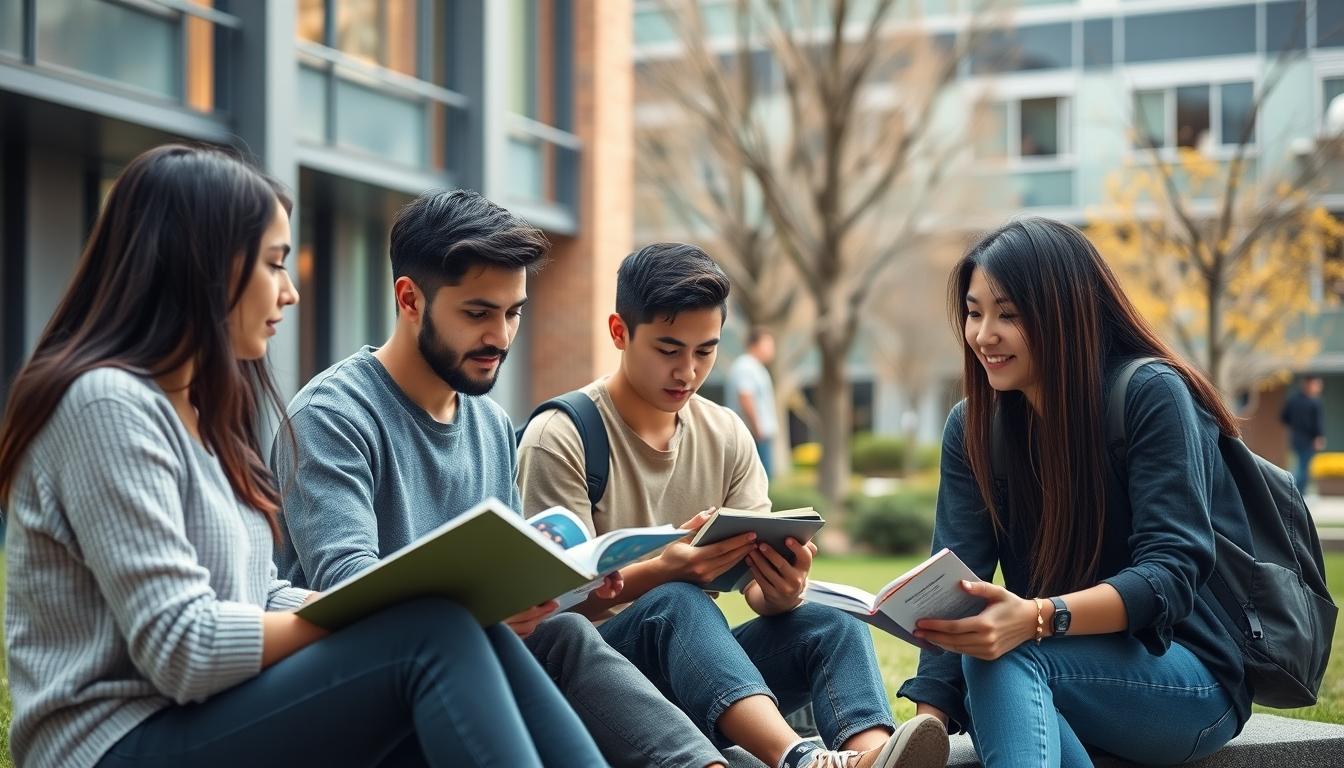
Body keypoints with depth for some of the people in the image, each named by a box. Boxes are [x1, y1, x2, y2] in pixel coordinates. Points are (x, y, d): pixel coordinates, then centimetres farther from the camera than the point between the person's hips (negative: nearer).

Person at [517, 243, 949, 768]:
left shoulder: (726, 436, 9)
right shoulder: (560, 438, -6)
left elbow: (758, 583, 3)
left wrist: (781, 589, -23)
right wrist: (664, 571, -32)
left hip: (700, 667, 5)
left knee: (833, 627, -21)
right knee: (677, 604, -35)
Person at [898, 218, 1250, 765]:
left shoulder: (1152, 396, -13)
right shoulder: (973, 426, 2)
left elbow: (1171, 572, -22)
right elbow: (955, 586, -7)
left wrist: (1037, 617, -40)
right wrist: (927, 721, -24)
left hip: (1193, 681, -4)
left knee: (1003, 657, -33)